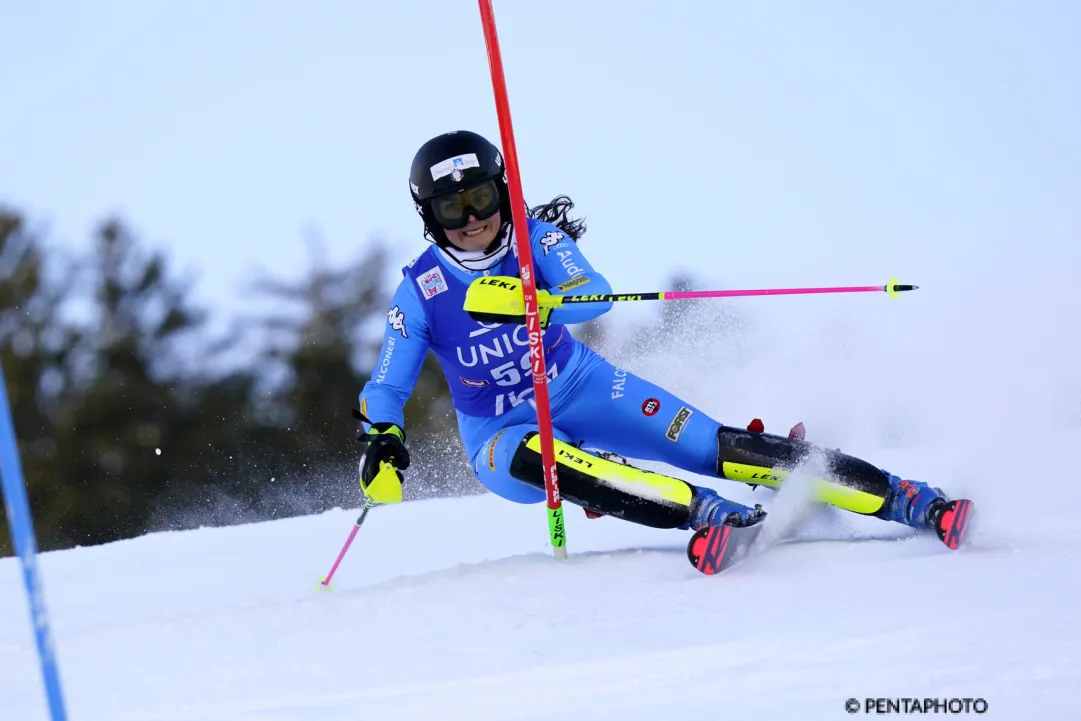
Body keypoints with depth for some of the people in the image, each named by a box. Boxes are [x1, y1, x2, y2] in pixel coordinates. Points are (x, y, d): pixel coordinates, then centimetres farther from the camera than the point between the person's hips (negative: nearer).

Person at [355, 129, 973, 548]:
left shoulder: (535, 239, -12)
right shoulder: (419, 292, -12)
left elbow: (596, 294, -28)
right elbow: (387, 387, -6)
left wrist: (533, 302, -48)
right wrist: (382, 441, -27)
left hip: (581, 388, 1)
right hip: (503, 432, -1)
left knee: (720, 448, -14)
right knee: (535, 459, -39)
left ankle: (908, 501, -14)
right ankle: (707, 512, -45)